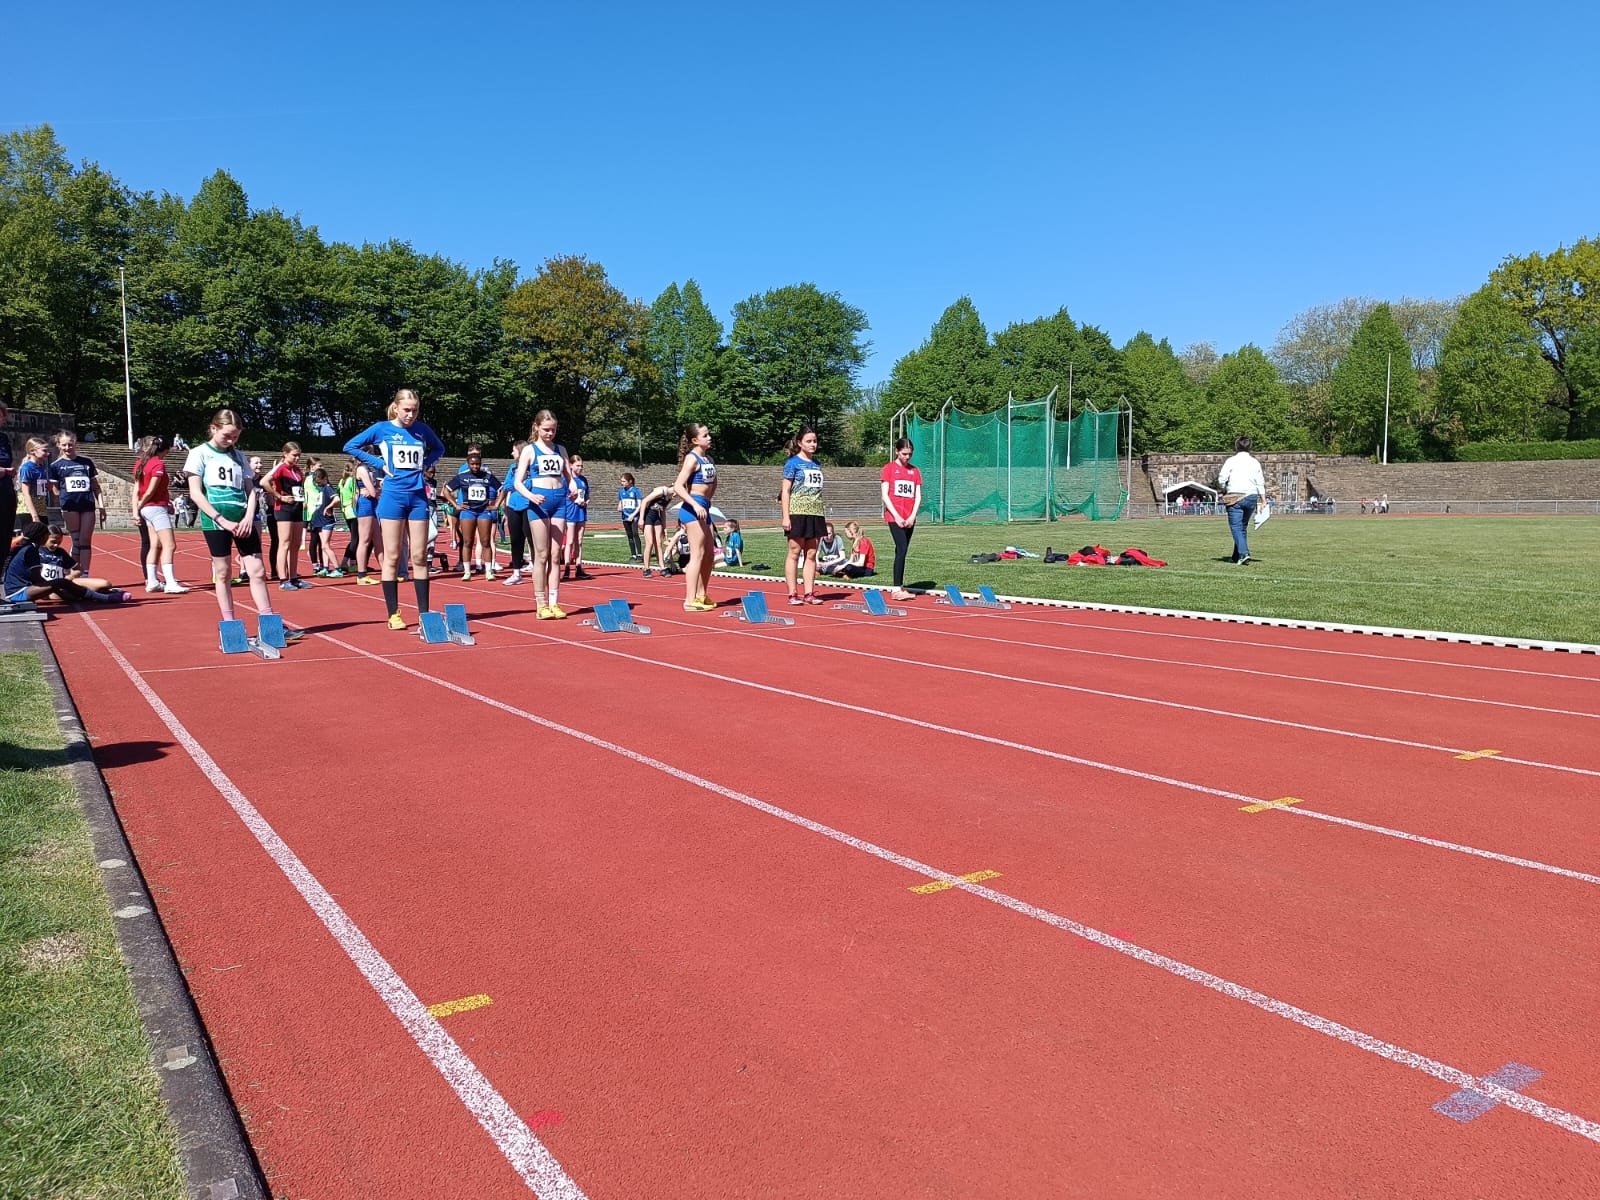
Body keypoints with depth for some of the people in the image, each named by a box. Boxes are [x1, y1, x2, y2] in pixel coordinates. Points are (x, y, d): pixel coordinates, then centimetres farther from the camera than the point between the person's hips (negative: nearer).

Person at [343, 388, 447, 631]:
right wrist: (379, 464, -4)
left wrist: (425, 464, 7)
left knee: (419, 556, 3)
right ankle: (393, 615, 4)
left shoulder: (422, 430, 7)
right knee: (392, 556, 0)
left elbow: (439, 448, 25)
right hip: (393, 496, -3)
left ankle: (424, 613, 7)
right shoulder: (382, 428, 0)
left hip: (418, 496, 3)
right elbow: (350, 446, 4)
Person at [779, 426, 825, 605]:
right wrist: (786, 516, -13)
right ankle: (793, 594, 0)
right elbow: (785, 490, -5)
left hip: (815, 513, 6)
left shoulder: (816, 463, 15)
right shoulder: (793, 462, -2)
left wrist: (820, 515, 15)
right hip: (797, 512, -6)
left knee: (811, 555, 5)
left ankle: (809, 593, 9)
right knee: (795, 553, -3)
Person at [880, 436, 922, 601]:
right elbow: (885, 495, -4)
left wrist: (912, 516, -3)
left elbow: (918, 496, 10)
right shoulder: (889, 468, 1)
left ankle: (900, 587, 13)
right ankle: (897, 589, -18)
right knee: (902, 548, -16)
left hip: (909, 518, 5)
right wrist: (896, 516, -11)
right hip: (894, 516, -5)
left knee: (901, 551, 8)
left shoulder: (914, 471, 13)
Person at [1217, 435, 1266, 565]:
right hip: (1251, 497, 4)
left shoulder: (1231, 461, -3)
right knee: (1243, 527, 15)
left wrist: (1224, 490, 11)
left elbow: (1221, 478, -9)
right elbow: (1260, 483, 9)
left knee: (1236, 527, -4)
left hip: (1235, 496, -4)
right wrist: (1263, 501, 12)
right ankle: (1236, 556, 21)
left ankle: (1244, 554, -21)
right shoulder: (1255, 463, 9)